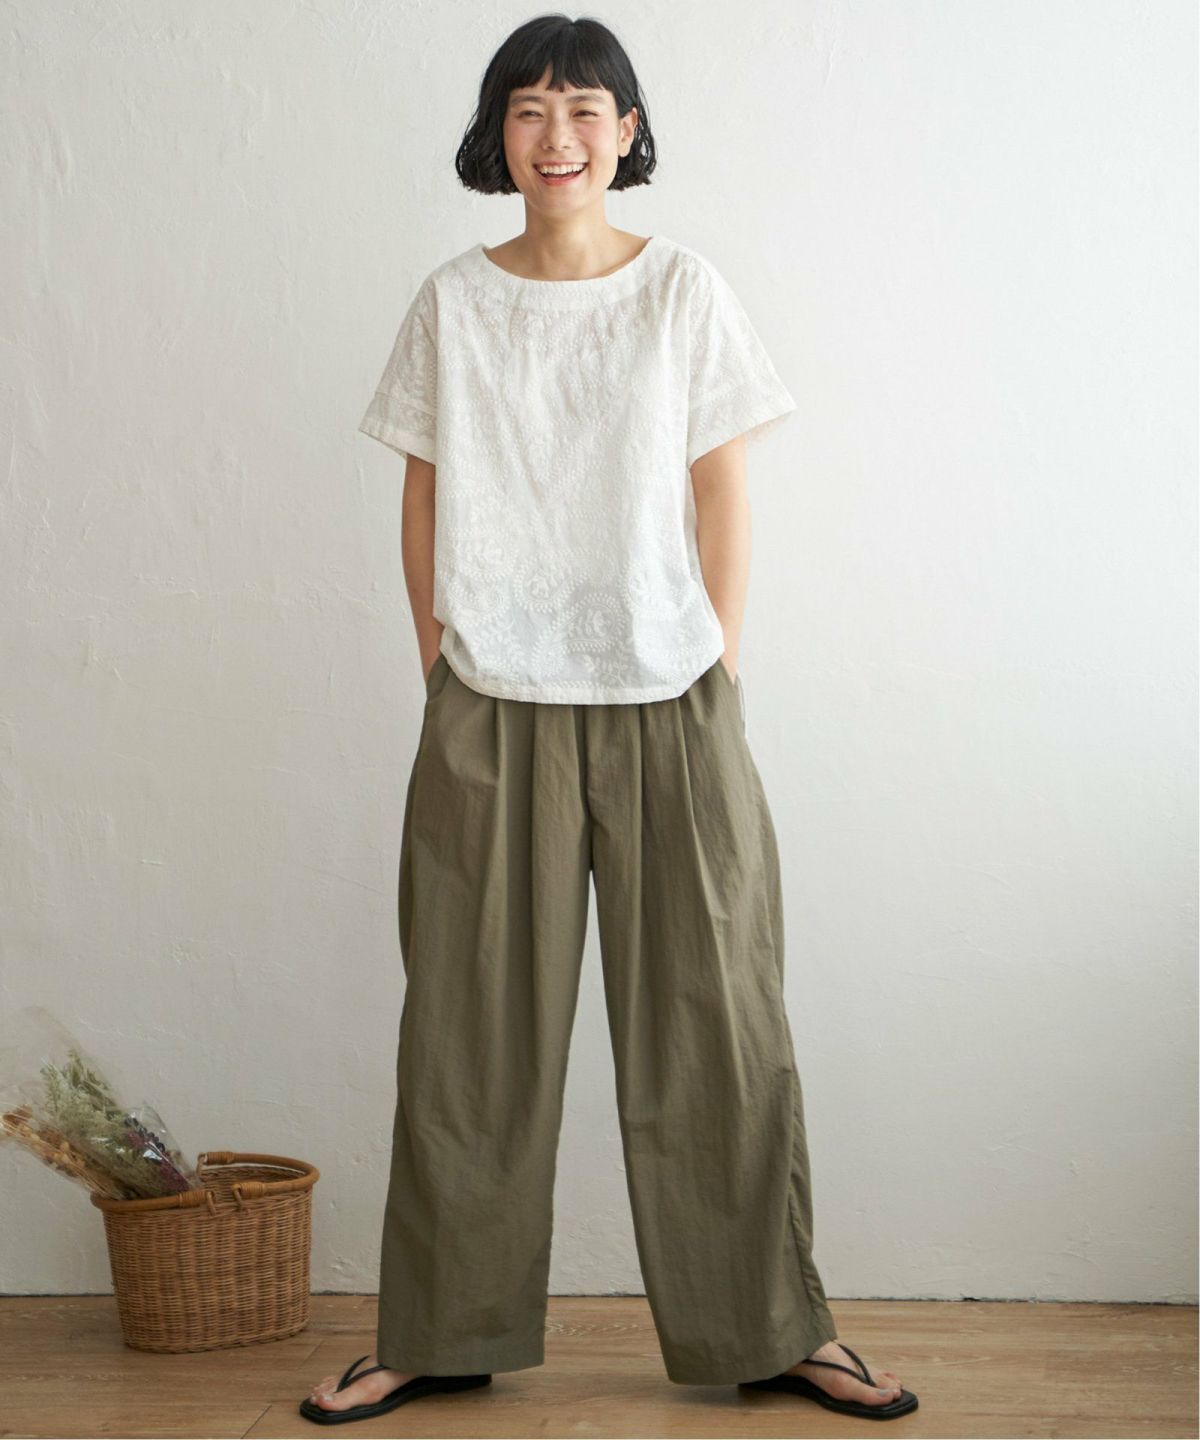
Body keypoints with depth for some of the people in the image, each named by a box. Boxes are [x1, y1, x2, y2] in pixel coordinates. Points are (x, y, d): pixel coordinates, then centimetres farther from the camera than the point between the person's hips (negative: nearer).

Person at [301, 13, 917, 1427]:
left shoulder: (684, 289, 3)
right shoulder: (453, 301, 6)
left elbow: (721, 490, 4)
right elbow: (425, 497, 8)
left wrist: (717, 662, -1)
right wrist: (439, 660, 2)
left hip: (666, 702, 0)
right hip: (493, 709, 1)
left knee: (711, 1016, 4)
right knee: (469, 1025, 5)